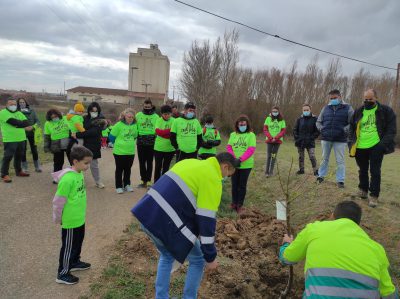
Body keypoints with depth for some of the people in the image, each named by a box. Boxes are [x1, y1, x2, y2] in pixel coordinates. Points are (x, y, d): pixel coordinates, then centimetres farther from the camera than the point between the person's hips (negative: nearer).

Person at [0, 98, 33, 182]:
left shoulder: (19, 113, 16)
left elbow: (26, 122, -1)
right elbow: (13, 122, -20)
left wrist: (18, 124, -20)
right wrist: (25, 125, -15)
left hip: (21, 139, 7)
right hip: (10, 140, -7)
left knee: (19, 156, 17)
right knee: (7, 157, -4)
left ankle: (18, 171, 31)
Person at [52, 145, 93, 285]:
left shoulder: (80, 174, 0)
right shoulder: (68, 179, -28)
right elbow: (58, 201, -21)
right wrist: (57, 218, -9)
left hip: (79, 218, 9)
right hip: (70, 220, -9)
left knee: (78, 242, 25)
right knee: (69, 246, 7)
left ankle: (75, 262, 46)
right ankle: (63, 274, 24)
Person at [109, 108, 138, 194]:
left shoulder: (135, 125, -1)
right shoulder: (119, 125, -14)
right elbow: (112, 137, -6)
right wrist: (118, 144, 5)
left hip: (131, 152, 4)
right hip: (119, 151, -4)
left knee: (128, 169, 15)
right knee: (119, 169, 7)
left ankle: (127, 185, 28)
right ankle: (118, 186, 17)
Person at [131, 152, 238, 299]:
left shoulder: (190, 163, 18)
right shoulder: (213, 180, -8)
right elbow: (206, 220, -11)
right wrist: (210, 257, -2)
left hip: (147, 214, 9)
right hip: (166, 223, -8)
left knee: (167, 256, 31)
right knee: (198, 260, 15)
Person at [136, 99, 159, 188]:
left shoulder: (156, 116, 2)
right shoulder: (138, 115, 4)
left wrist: (156, 140, -3)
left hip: (151, 143, -1)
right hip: (141, 142, 1)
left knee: (149, 162, 5)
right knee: (142, 162, 7)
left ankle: (148, 181, 11)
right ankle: (143, 180, 18)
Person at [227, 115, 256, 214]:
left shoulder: (251, 135, -3)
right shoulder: (233, 134, 7)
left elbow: (251, 149, -11)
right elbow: (229, 147, 2)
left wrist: (241, 159, -21)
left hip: (246, 165, -2)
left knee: (242, 185, 6)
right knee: (234, 184, 11)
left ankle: (240, 205, 16)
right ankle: (234, 203, 24)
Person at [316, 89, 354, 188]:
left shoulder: (347, 108, 2)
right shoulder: (325, 108, 11)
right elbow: (318, 122, 17)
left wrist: (345, 130, -14)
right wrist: (321, 129, 2)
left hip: (340, 139, -3)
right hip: (325, 138, 3)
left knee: (340, 160, 2)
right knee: (324, 158, 13)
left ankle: (340, 180, 9)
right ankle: (321, 175, 25)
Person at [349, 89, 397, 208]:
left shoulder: (386, 111, -1)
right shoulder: (358, 112, 7)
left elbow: (391, 129, -3)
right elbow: (352, 128, 15)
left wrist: (385, 143, -14)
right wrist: (352, 141, 3)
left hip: (376, 146, -3)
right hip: (360, 147, 3)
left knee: (375, 171, -1)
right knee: (363, 170, 16)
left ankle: (374, 196, 7)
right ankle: (363, 190, 33)